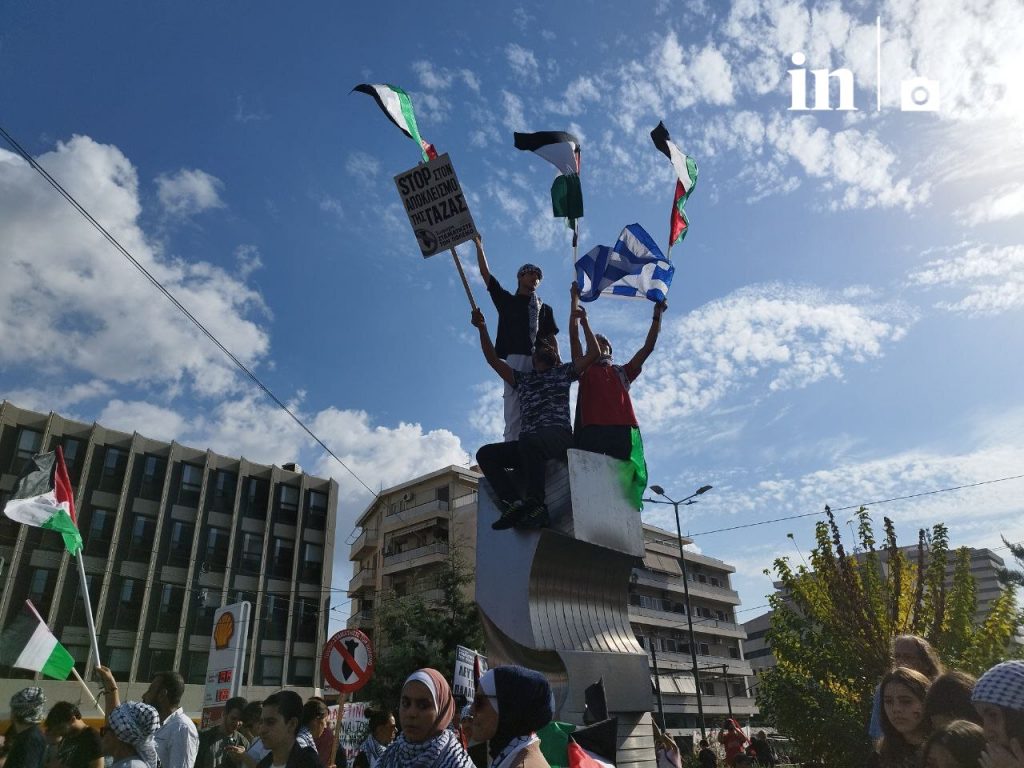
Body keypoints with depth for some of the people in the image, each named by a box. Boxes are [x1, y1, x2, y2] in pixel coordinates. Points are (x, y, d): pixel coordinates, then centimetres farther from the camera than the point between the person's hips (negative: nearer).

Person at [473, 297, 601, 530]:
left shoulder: (563, 373, 23)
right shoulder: (523, 379, 31)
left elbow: (593, 354, 13)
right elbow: (493, 360, 27)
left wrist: (584, 322, 12)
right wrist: (482, 329, 19)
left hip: (559, 436, -4)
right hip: (528, 444, 5)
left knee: (529, 441, -38)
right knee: (485, 454, -17)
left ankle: (536, 506, -37)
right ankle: (513, 504, -33)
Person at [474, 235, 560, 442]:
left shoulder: (545, 309, 29)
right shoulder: (506, 299, 26)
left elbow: (552, 338, 18)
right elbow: (485, 274, 21)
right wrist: (478, 246, 18)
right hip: (515, 357, -2)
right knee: (514, 413, -14)